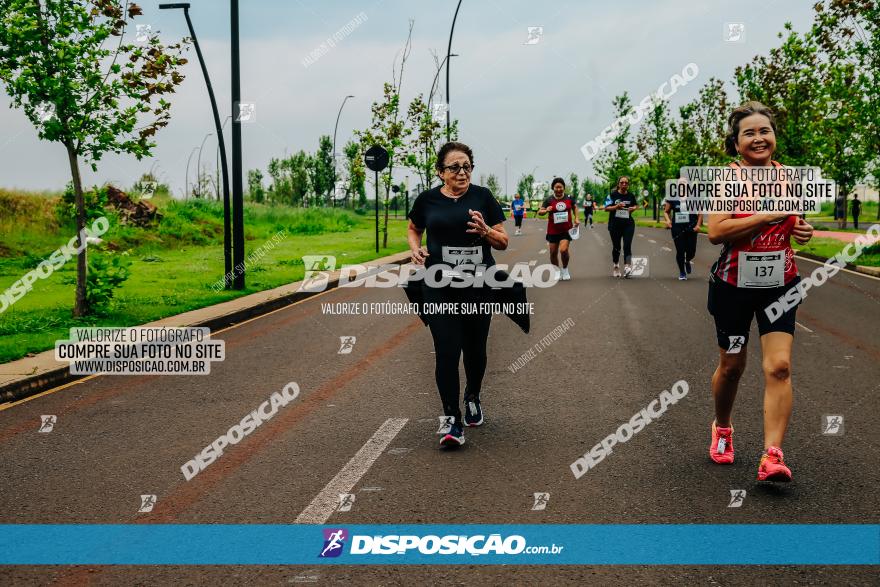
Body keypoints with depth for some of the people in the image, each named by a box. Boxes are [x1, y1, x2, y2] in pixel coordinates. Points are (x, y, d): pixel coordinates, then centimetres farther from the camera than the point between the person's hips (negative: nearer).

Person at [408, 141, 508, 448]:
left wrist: (485, 231, -17)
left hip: (479, 287, 1)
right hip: (440, 289, -1)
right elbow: (413, 229, 21)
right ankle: (452, 422, -3)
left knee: (475, 349, 14)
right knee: (447, 352, -8)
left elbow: (503, 242, 3)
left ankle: (472, 398, 41)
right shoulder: (427, 200, 1)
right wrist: (415, 248, 0)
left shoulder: (482, 196, 0)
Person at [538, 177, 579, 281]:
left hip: (566, 230, -1)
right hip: (553, 230, 1)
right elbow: (539, 211, -3)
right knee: (553, 253, 6)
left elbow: (574, 207, 19)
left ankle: (565, 269, 9)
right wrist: (546, 210, -24)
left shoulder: (569, 198, 1)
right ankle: (557, 271, 27)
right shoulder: (549, 200, -4)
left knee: (563, 250, -17)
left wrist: (576, 218, 6)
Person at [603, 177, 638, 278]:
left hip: (628, 224, 1)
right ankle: (616, 266, 30)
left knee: (627, 246, -14)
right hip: (615, 224, -1)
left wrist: (633, 208, 0)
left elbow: (636, 205, 23)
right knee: (616, 247, 10)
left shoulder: (631, 196, 6)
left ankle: (627, 267, -22)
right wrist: (616, 206, -20)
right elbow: (606, 208, -5)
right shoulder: (613, 195, -1)